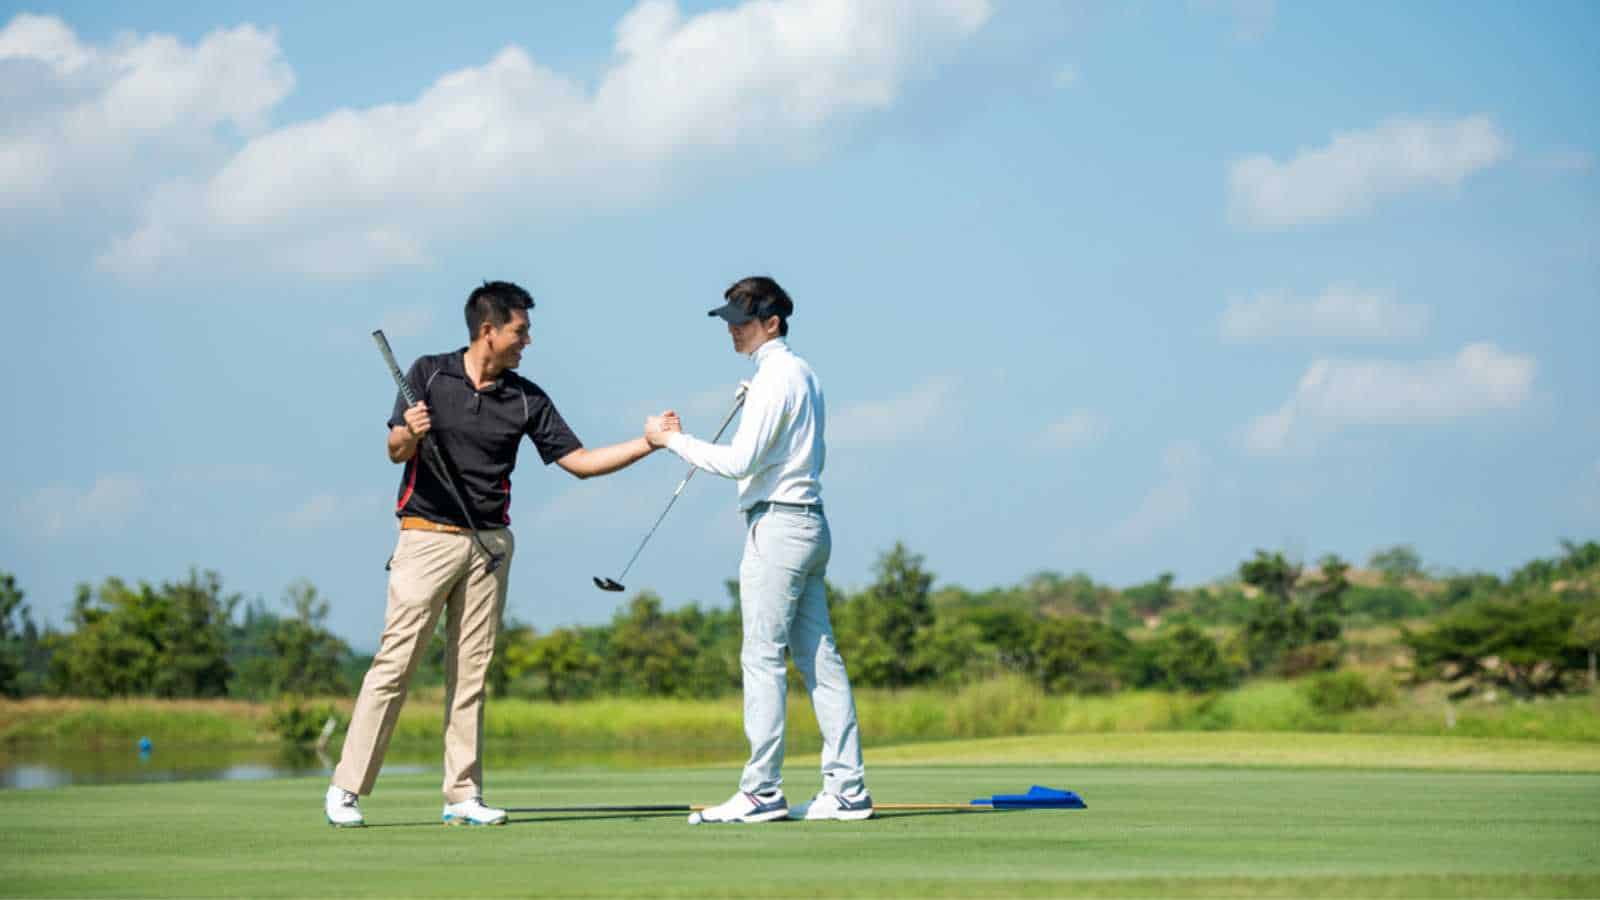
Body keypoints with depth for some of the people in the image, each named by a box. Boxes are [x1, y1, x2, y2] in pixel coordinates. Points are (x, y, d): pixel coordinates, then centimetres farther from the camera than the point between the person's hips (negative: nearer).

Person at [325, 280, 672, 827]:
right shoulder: (429, 374, -1)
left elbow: (580, 461, 6)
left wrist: (648, 442, -2)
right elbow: (395, 451, -7)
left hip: (490, 544, 4)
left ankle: (462, 796, 8)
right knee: (394, 664, -8)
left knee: (471, 673, 4)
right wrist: (410, 434, -30)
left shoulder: (526, 399, 7)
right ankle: (346, 789, -3)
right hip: (427, 536, -4)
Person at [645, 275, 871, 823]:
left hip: (777, 525, -10)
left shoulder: (775, 378, -13)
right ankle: (846, 789, 4)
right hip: (810, 523, 10)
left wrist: (671, 439, -12)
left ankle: (761, 791, -9)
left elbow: (740, 461, -19)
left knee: (762, 657, -8)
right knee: (818, 656, 6)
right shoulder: (803, 374, 18)